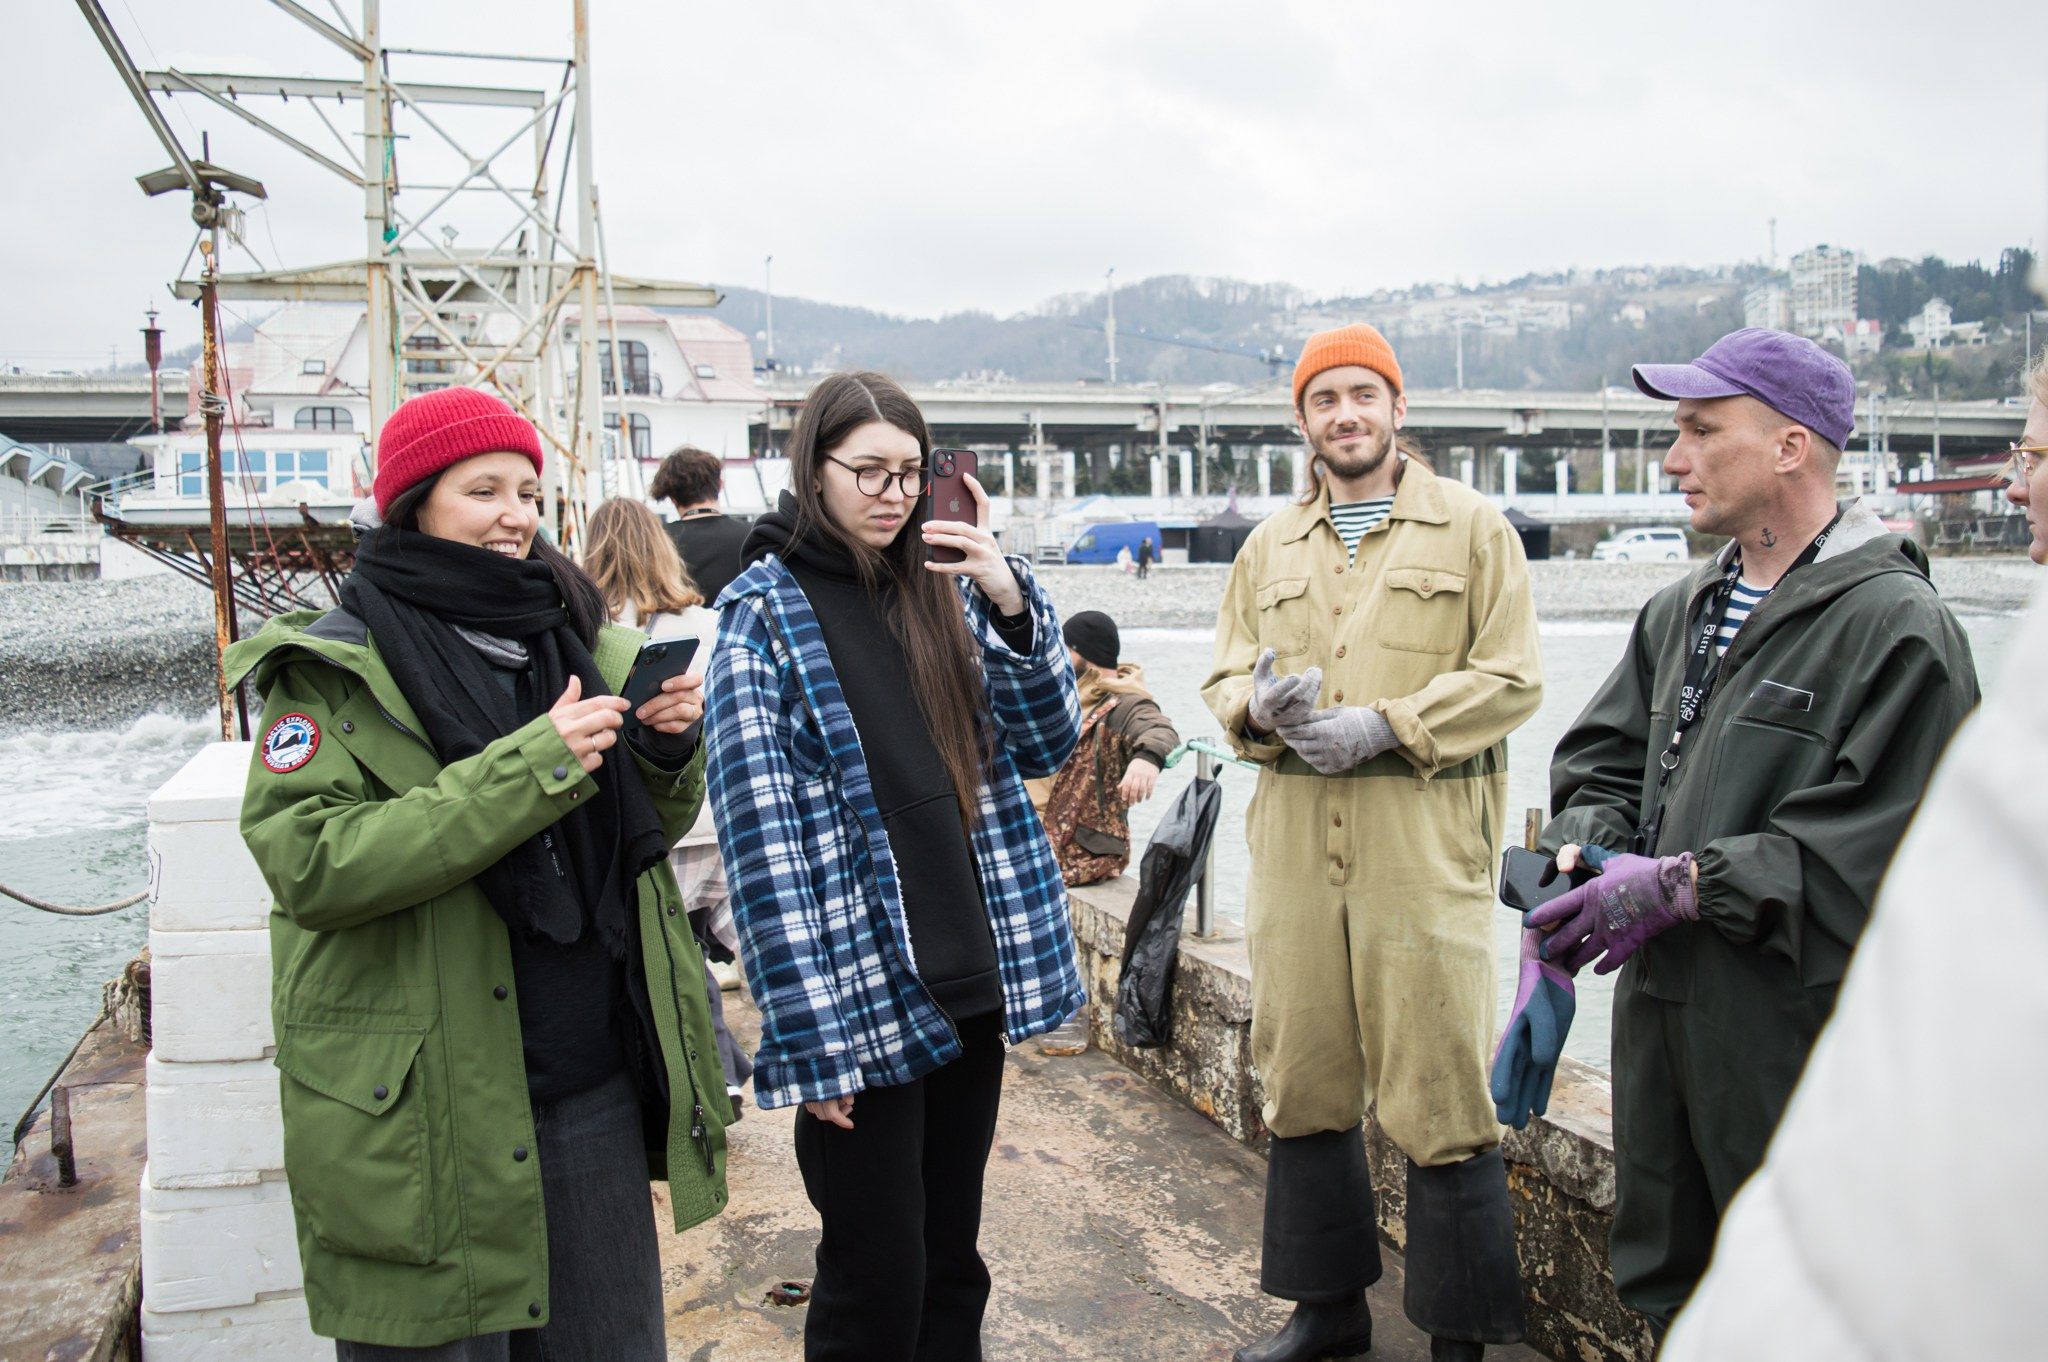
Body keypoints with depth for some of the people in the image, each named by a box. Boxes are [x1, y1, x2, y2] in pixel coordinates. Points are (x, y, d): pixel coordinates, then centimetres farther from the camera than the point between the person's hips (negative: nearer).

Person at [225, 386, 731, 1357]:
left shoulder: (575, 640, 9)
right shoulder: (333, 669, -6)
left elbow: (650, 828, 15)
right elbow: (310, 865, -20)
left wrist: (669, 747, -7)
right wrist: (528, 767, -25)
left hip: (593, 1088, 5)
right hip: (420, 1111, -5)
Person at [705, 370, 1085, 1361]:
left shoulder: (944, 590, 8)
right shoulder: (767, 612, -6)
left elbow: (1048, 741, 3)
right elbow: (761, 836, -12)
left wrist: (1010, 603, -13)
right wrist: (810, 1040, -15)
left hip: (971, 981, 5)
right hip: (861, 999, -5)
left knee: (952, 1260, 18)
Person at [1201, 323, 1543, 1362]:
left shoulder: (1473, 527, 5)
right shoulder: (1270, 546, 17)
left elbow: (1510, 679, -2)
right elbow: (1225, 674, 17)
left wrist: (1384, 725, -13)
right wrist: (1259, 703, -7)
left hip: (1425, 837, -4)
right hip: (1294, 838, 4)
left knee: (1439, 1091, -2)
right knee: (1300, 1077, 11)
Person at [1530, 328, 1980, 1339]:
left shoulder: (1897, 626, -12)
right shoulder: (1681, 613, 13)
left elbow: (1873, 851, -19)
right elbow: (1602, 754, 16)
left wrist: (1684, 882, -20)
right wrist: (1585, 851, -4)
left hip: (1794, 1029, -7)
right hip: (1658, 1005, 7)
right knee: (1668, 1287, 20)